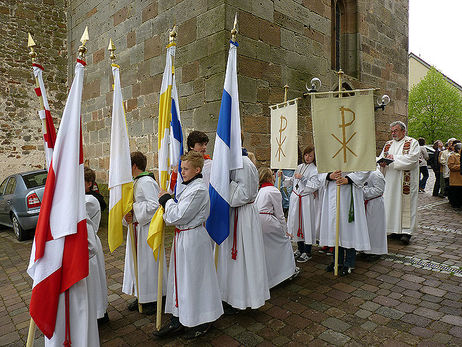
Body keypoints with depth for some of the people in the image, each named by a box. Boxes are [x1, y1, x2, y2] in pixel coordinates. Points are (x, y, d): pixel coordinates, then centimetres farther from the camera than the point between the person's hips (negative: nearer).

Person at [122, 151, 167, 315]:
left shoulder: (147, 182, -17)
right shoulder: (136, 182, 13)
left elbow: (154, 205, -25)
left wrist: (133, 208, -19)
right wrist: (128, 216, -4)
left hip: (147, 229, -9)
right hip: (136, 227, 10)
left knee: (148, 263, 1)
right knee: (137, 261, 16)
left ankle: (154, 300, 18)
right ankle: (141, 296, 30)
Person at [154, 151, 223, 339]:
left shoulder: (198, 189, -20)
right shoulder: (190, 186, 11)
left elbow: (179, 216, -21)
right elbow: (176, 215, 16)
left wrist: (166, 199, -9)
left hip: (193, 239, -10)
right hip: (183, 237, 10)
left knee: (193, 280, 5)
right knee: (180, 279, 16)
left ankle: (202, 322, 25)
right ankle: (177, 321, 30)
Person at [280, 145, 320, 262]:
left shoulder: (315, 170, -7)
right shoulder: (300, 167, 13)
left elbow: (315, 186, -16)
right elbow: (292, 182, 19)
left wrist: (302, 178, -17)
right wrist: (283, 177, 7)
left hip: (306, 200, -6)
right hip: (295, 198, 6)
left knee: (306, 223, -2)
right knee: (296, 222, 11)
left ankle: (307, 252, 11)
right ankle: (300, 249, 26)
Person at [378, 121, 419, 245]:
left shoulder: (412, 143, 3)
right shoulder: (388, 144, 19)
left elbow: (411, 158, -12)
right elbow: (381, 157, 13)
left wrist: (394, 157, -15)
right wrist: (382, 162, -9)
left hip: (405, 181, -5)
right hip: (390, 180, 5)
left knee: (405, 203, -7)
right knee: (390, 203, 2)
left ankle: (406, 231, -5)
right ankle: (395, 229, 11)